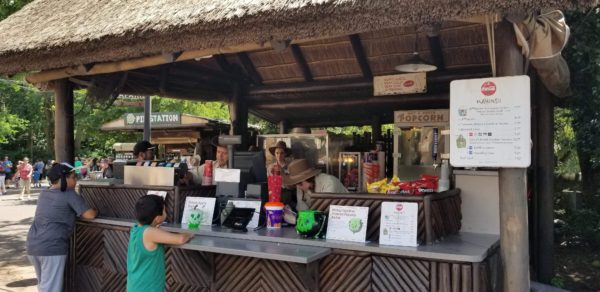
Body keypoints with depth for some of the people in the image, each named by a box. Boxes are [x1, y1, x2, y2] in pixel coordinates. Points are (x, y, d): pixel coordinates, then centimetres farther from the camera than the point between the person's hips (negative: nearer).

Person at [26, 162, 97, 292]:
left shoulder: (44, 194, 16)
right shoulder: (70, 195, -6)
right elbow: (90, 215, -8)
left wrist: (72, 212, 24)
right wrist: (96, 211, 12)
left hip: (33, 245, 8)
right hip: (52, 247, -8)